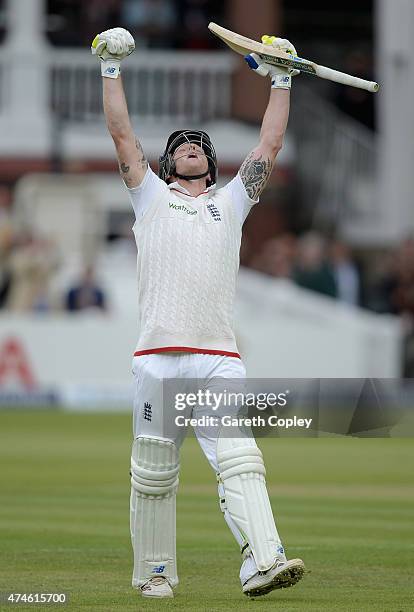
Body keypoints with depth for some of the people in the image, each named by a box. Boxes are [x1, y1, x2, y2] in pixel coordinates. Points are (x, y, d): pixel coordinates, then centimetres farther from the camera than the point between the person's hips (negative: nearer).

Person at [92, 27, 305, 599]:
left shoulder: (230, 202, 24)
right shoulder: (152, 197, 20)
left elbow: (270, 144, 24)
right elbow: (121, 132, 17)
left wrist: (281, 81, 25)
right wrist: (112, 68, 17)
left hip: (219, 358, 0)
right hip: (158, 355, 0)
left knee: (239, 459, -15)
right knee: (153, 472, 0)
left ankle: (262, 562, -29)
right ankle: (154, 571, 10)